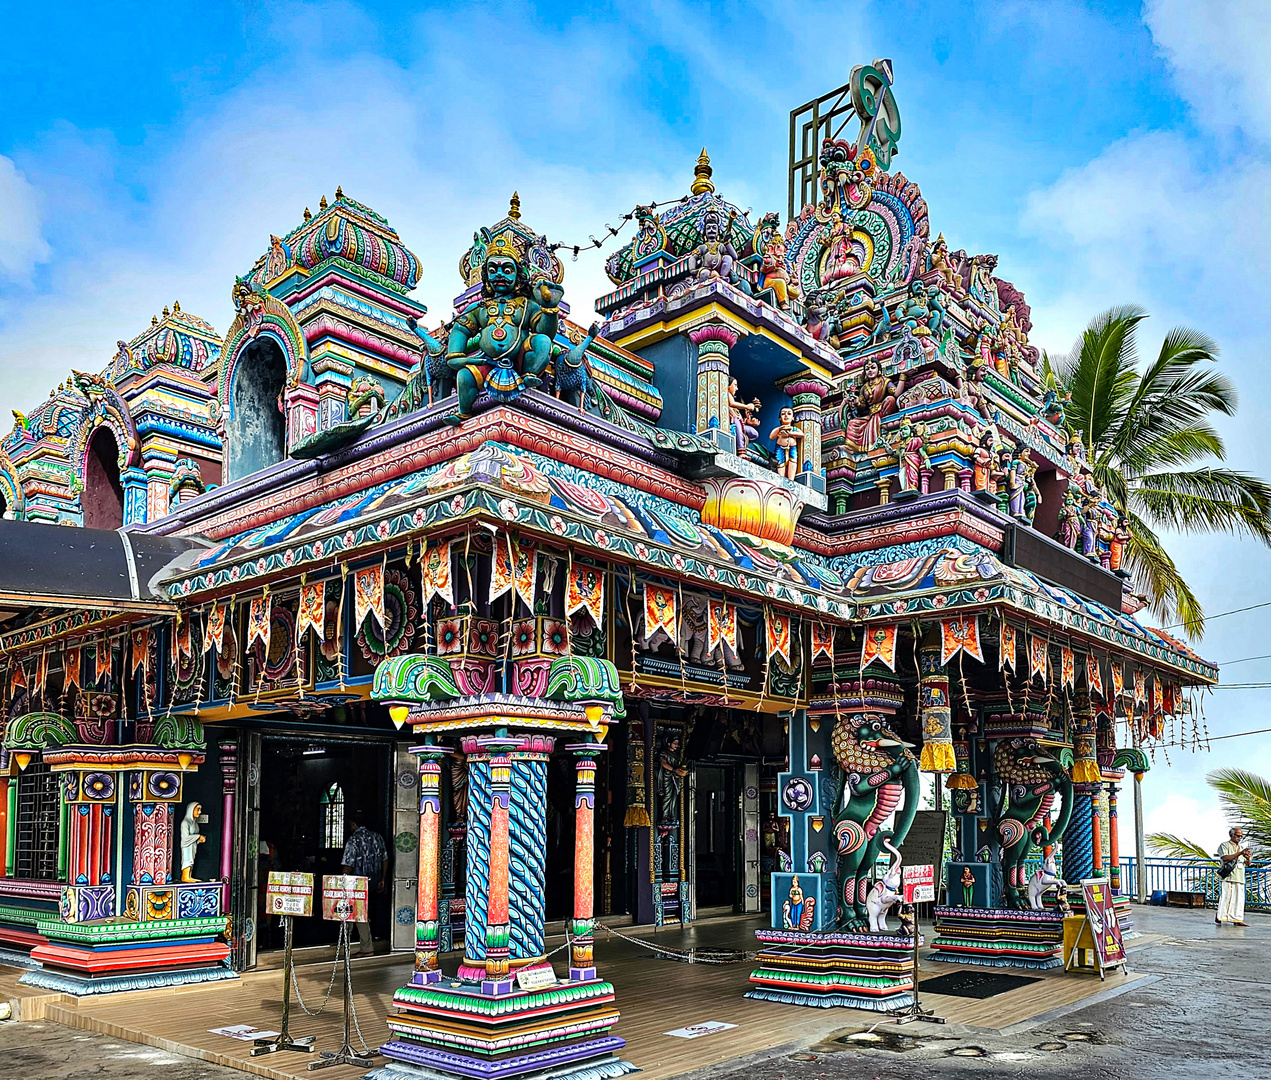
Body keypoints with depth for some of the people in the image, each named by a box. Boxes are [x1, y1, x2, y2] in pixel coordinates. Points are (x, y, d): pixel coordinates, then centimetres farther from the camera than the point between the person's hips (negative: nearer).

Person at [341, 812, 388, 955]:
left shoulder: (353, 840, -14)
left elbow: (348, 865, -18)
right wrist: (382, 879, 19)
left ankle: (366, 947, 8)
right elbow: (385, 859, 11)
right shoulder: (377, 836, 6)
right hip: (375, 878, 7)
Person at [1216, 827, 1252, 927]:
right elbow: (1225, 858, -13)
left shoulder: (1241, 848, 22)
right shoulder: (1224, 846, 3)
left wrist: (1247, 858, -6)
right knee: (1226, 897, -9)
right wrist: (1239, 854, -20)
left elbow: (1247, 864, 18)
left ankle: (1237, 919, 4)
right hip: (1228, 877, -6)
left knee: (1239, 898, 2)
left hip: (1240, 878, 6)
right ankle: (1219, 917, -4)